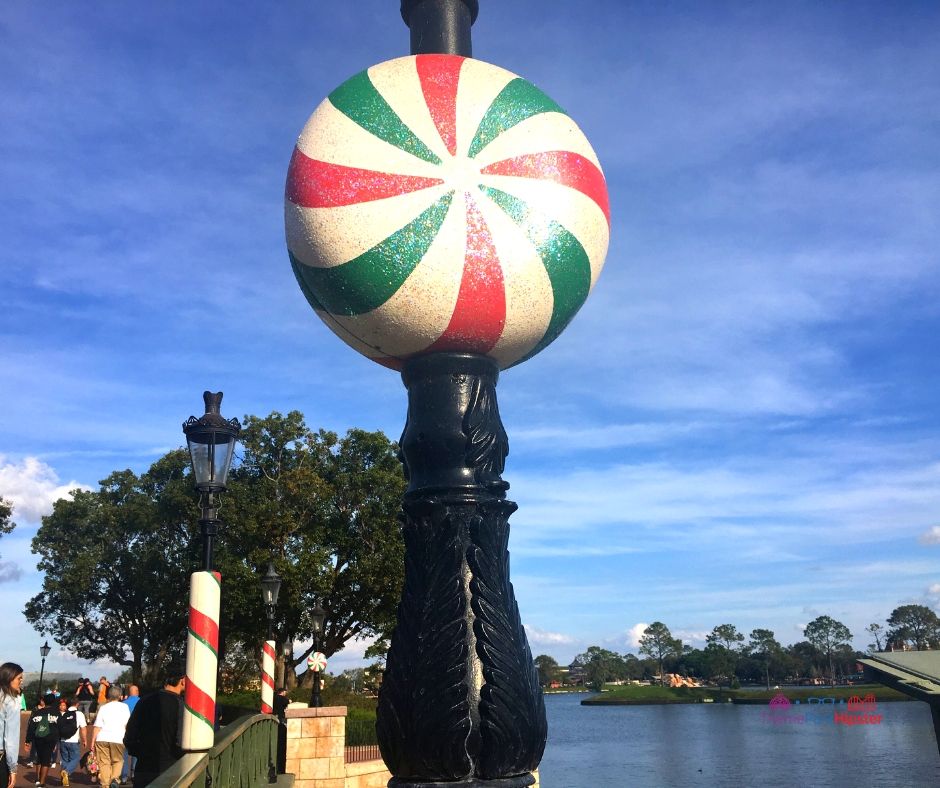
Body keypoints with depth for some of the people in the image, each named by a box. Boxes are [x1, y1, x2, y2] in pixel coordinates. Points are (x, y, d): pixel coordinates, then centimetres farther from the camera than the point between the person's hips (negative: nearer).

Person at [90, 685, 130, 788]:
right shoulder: (124, 707, 7)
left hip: (102, 738, 1)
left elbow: (97, 726, 3)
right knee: (118, 760, 13)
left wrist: (92, 741, 6)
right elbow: (127, 724, 8)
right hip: (117, 739, -1)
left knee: (104, 762, 7)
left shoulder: (103, 708, 8)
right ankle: (115, 779, -7)